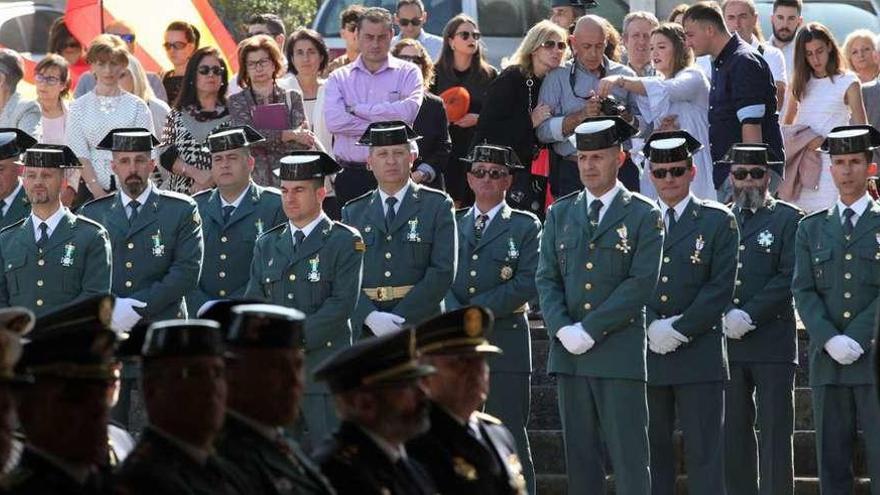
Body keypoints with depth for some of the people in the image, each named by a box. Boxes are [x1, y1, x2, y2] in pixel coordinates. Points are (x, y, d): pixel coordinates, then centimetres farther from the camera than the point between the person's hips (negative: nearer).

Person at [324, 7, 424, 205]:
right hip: (352, 175, 2)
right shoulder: (339, 77, 11)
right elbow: (334, 121, -6)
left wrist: (356, 109, -5)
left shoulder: (408, 73, 7)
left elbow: (408, 111, -12)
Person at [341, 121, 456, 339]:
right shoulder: (353, 213, 13)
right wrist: (371, 316, -13)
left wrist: (400, 318, -11)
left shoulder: (437, 206, 5)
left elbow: (442, 272, -4)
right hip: (366, 332, 2)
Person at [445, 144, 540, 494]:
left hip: (505, 343, -3)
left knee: (510, 437, -5)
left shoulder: (526, 226, 7)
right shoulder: (452, 224, 16)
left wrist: (477, 310, -12)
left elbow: (528, 283, -6)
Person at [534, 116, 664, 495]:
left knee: (629, 456, -6)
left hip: (620, 351, -4)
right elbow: (546, 278, 9)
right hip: (569, 351, 4)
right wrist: (562, 329, -8)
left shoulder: (643, 216, 1)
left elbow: (641, 283, -8)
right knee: (579, 456, 5)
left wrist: (590, 330, -14)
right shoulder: (560, 214, 14)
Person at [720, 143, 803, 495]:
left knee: (775, 432, -5)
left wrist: (749, 315, -14)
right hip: (728, 344, 4)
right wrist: (726, 316, -7)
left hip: (773, 343, -4)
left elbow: (790, 278, -6)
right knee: (733, 430, 6)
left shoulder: (788, 219, 3)